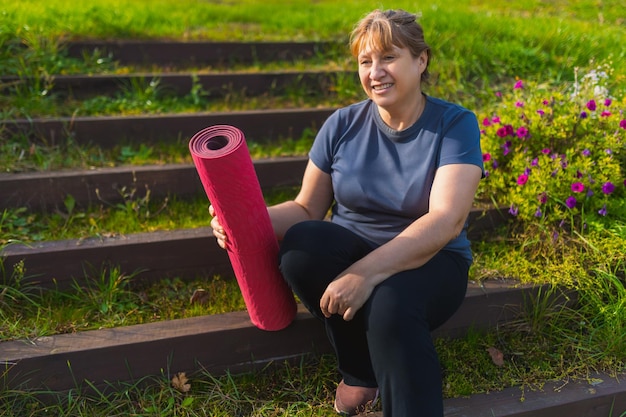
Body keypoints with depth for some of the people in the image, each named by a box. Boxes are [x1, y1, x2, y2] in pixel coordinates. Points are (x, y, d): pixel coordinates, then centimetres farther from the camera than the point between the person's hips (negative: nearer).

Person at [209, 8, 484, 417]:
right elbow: (307, 209, 4)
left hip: (428, 262, -3)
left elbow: (447, 220, -23)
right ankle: (361, 372, -8)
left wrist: (366, 273, -36)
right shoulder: (343, 124, 0)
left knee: (390, 304, -38)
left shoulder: (454, 124, -9)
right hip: (350, 254, 4)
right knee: (299, 244, -29)